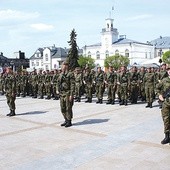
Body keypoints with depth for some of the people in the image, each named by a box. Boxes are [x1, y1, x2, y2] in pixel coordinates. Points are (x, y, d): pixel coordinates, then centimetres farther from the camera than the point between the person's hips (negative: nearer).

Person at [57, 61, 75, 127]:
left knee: (68, 108, -2)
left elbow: (72, 85, -13)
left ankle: (69, 122, 8)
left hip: (68, 93, -8)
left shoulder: (70, 74, -9)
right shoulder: (60, 74, 13)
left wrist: (71, 95, -18)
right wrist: (58, 91, 15)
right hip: (61, 94, 8)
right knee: (63, 108, 11)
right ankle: (66, 120, 24)